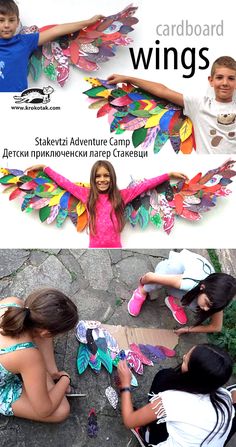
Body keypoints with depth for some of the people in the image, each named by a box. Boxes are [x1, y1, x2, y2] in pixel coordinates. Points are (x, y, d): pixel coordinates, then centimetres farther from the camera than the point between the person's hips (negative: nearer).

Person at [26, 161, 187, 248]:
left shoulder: (121, 196, 2)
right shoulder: (88, 195, 4)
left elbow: (144, 185, 2)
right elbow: (65, 183, 10)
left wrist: (169, 175, 2)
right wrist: (44, 167, 13)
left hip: (115, 248, 0)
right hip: (94, 248, 1)